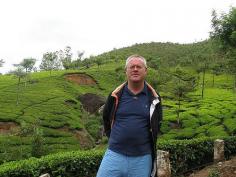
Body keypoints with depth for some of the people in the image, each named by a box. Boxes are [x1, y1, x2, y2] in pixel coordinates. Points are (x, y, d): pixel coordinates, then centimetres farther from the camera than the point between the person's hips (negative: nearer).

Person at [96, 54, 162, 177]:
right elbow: (106, 118, 15)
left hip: (142, 158, 0)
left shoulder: (153, 97, 1)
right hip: (115, 154, 0)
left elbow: (157, 124, 16)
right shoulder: (116, 95, -1)